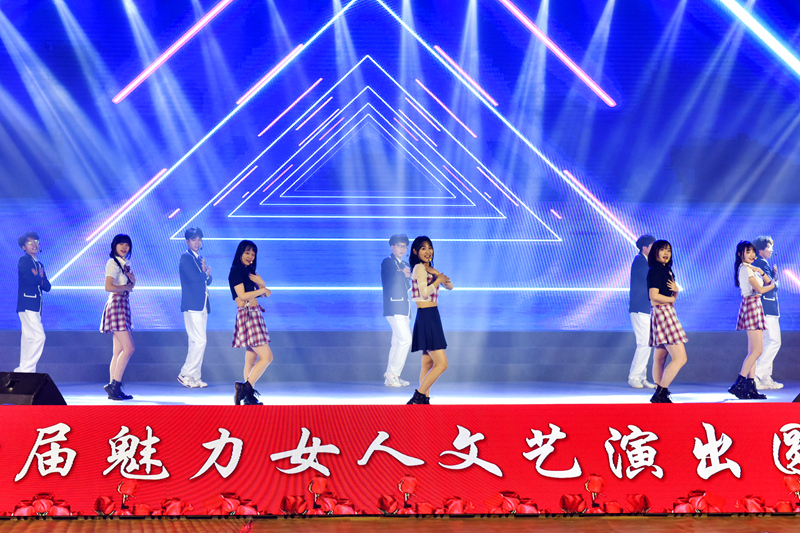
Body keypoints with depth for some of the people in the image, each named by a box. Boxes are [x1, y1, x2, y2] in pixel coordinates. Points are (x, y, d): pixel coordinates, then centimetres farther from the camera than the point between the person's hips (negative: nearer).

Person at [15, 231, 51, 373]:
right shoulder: (24, 261, -4)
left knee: (30, 339, 8)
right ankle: (26, 370, -15)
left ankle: (22, 370, 12)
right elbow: (30, 280, -19)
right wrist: (40, 278, 2)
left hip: (35, 306, 9)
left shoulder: (39, 264, 22)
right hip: (27, 304, -9)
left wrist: (38, 278, -4)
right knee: (39, 336, -16)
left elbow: (47, 287, 15)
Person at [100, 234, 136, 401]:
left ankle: (113, 388, 8)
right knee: (129, 348, -14)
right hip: (116, 304, -9)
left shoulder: (125, 264, 18)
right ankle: (114, 385, -11)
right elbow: (109, 287, -20)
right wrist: (126, 287, -8)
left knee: (119, 351, 7)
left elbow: (131, 284, 24)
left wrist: (132, 279, 3)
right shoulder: (113, 263, -9)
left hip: (123, 306, 9)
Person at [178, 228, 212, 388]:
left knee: (196, 342, 9)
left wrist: (205, 271, -5)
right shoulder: (186, 257, -6)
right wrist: (206, 272, 0)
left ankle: (195, 377, 11)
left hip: (202, 305, 9)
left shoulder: (200, 258, 20)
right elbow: (194, 277, -18)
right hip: (192, 304, -9)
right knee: (200, 341, -12)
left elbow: (208, 280, 15)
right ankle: (185, 374, -4)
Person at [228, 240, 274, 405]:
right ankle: (245, 389, -14)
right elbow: (242, 295, -16)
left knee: (251, 359, 9)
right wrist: (263, 290, -5)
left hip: (255, 314, 9)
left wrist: (261, 283, -3)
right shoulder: (236, 271, -8)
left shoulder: (249, 272, 18)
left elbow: (263, 292, 18)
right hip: (247, 315, -9)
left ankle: (248, 396, 11)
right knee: (266, 356, -14)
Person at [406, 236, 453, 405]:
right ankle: (418, 396, -9)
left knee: (428, 363, 11)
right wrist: (438, 279, -12)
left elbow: (450, 286, 18)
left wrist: (439, 275, -1)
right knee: (442, 363, -12)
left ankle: (424, 400, 14)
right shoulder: (419, 267, -11)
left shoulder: (429, 269, 17)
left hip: (432, 317, 10)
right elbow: (424, 292, -23)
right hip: (426, 317, -10)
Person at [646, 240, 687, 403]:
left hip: (667, 313, 10)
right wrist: (672, 299, -5)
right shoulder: (655, 270, -11)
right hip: (661, 312, -10)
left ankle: (659, 395, 17)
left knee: (660, 358, 12)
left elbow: (674, 295, 22)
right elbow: (654, 296, -19)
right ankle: (660, 393, -12)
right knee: (680, 358, -13)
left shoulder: (667, 270, 18)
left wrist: (676, 290, 0)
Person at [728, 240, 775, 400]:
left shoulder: (750, 268, 19)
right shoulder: (746, 269, -11)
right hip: (751, 305, -10)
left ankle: (750, 387, 8)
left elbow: (768, 282, 14)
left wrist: (760, 271, -4)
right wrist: (771, 285, 4)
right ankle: (738, 385, -16)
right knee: (757, 350, -13)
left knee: (753, 351, 8)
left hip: (754, 307, 10)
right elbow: (759, 289, -15)